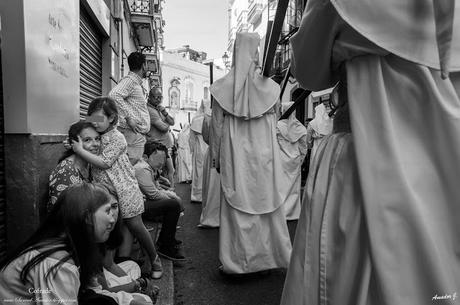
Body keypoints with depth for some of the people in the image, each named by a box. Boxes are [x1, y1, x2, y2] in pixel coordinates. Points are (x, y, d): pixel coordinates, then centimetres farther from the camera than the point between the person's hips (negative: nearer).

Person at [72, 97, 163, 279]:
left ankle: (154, 260, 22)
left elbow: (104, 163, -20)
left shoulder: (117, 138, -13)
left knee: (136, 226, 3)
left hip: (124, 190, -6)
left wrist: (80, 150, -18)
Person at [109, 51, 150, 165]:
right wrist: (129, 118, -23)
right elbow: (114, 95, -24)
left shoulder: (138, 83, 22)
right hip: (133, 133, -9)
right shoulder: (129, 80, -7)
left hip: (140, 134, 9)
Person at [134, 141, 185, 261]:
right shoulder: (142, 169, -17)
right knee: (174, 205, -21)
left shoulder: (152, 168, 16)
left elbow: (158, 189, 21)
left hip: (146, 202, 11)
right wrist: (171, 196, -6)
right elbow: (154, 194, -20)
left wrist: (171, 194, 3)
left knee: (176, 200, 14)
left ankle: (163, 240, 21)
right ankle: (166, 247, -9)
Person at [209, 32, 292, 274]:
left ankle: (237, 261, 15)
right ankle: (268, 256, 25)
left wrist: (216, 158, 7)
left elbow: (217, 126, -1)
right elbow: (274, 121, 8)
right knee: (266, 202, 12)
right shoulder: (269, 86, -1)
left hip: (234, 155, -1)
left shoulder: (223, 87, -3)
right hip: (263, 154, 1)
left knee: (236, 205, 6)